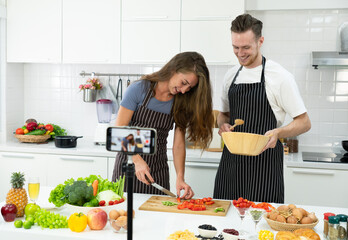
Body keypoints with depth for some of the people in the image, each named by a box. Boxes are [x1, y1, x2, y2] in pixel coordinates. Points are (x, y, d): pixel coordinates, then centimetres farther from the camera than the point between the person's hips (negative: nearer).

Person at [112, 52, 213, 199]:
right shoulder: (139, 89, -12)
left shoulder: (182, 103, -1)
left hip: (158, 168, 3)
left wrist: (180, 178, -17)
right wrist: (138, 160, -23)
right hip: (129, 162, -2)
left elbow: (178, 144, -4)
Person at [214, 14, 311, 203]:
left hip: (264, 164, -5)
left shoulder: (280, 77, -8)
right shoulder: (230, 75, 9)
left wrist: (277, 133, -24)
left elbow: (304, 122, -6)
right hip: (231, 159, 5)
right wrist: (223, 124, -3)